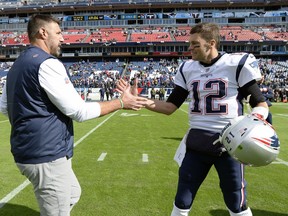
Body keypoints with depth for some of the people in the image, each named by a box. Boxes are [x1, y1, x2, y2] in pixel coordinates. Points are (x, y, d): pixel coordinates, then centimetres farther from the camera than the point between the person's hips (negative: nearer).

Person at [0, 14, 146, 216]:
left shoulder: (17, 65, 12)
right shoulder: (47, 63, -18)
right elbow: (79, 111, -20)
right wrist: (122, 102, -10)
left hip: (31, 151, 10)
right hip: (48, 155, -10)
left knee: (72, 194, 26)